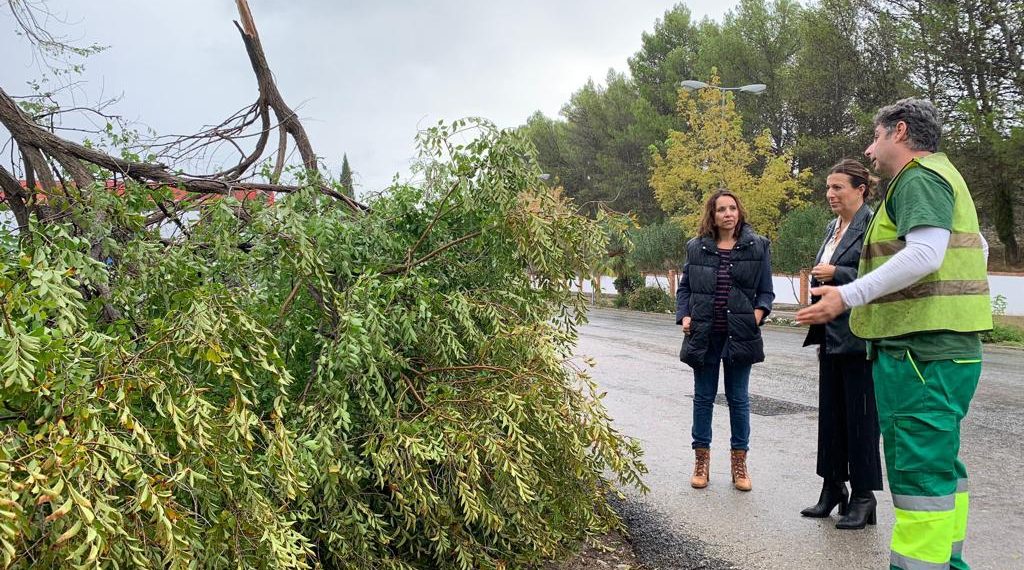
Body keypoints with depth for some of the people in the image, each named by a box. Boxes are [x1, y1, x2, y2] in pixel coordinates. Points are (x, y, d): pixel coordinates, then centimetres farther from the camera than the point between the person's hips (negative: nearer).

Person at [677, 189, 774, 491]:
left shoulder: (757, 246, 2)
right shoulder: (697, 247, 4)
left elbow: (766, 291, 4)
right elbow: (684, 287, 11)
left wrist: (758, 312, -14)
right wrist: (684, 316, -4)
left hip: (740, 335, -1)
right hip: (704, 334, 1)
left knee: (738, 398, 7)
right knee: (703, 397, 8)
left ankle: (739, 461, 19)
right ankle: (701, 459, 19)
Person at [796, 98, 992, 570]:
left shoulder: (919, 178, -10)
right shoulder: (941, 176, 23)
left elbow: (925, 252, -25)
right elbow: (978, 247, 31)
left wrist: (848, 296, -24)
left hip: (922, 349, -11)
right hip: (949, 346, 11)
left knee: (918, 465, -8)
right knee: (940, 460, 16)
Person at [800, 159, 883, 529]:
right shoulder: (833, 227, 14)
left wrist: (836, 274, -18)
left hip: (858, 336, -8)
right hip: (832, 336, 8)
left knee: (860, 416, 1)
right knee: (830, 413, 13)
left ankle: (863, 497, 12)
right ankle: (833, 488, 25)